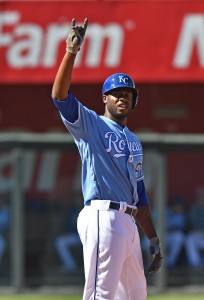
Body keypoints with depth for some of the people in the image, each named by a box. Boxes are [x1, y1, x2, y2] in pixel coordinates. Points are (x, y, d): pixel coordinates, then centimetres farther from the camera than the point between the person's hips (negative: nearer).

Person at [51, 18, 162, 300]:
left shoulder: (134, 142, 24)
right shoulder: (91, 124, 3)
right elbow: (60, 95, -14)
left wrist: (153, 239, 21)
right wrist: (71, 52, -25)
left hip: (128, 222, 8)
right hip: (103, 217, -8)